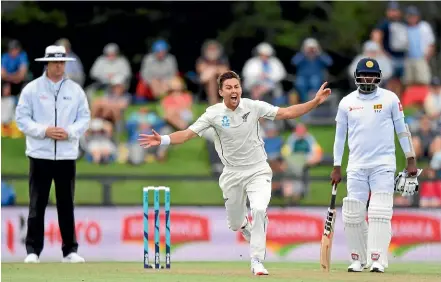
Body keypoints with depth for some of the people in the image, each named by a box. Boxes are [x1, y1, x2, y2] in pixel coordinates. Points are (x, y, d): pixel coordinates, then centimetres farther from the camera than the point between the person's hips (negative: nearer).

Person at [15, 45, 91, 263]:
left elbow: (84, 118, 7)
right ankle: (33, 251, 2)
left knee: (66, 204, 5)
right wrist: (44, 131, -15)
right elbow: (22, 118, -2)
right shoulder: (32, 89, 1)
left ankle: (70, 250, 10)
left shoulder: (75, 90, 8)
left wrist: (69, 133, -12)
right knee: (37, 204, -1)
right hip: (40, 155, -2)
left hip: (67, 155, 2)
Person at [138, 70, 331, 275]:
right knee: (235, 224, 9)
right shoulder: (214, 114, -10)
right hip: (233, 174, 1)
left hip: (257, 171, -1)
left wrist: (316, 102, -15)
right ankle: (247, 228, 48)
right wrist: (163, 141, -32)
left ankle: (257, 261, -16)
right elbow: (187, 134, -15)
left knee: (259, 210, -24)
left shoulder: (253, 107, -8)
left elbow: (287, 113, -6)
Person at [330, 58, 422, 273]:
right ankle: (358, 259, 11)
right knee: (353, 215, -1)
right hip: (356, 166, 2)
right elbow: (340, 136, 12)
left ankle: (377, 260, -12)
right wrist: (336, 167, 10)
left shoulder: (390, 99, 1)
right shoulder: (347, 103, 6)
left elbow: (401, 129, 5)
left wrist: (411, 160, 0)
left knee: (380, 213, -11)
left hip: (383, 164, -2)